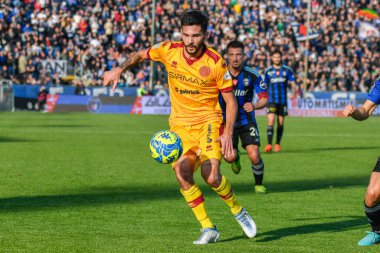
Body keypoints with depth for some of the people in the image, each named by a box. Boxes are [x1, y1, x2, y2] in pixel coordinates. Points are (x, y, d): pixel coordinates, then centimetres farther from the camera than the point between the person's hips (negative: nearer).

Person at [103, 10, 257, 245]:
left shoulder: (216, 62, -12)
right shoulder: (169, 50, -4)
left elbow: (231, 101, -5)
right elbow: (139, 55, 15)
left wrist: (228, 134, -16)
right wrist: (119, 69, -4)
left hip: (208, 121, -3)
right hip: (180, 124, 3)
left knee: (211, 176, -22)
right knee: (182, 172, -20)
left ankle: (239, 211, 7)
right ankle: (208, 229, -7)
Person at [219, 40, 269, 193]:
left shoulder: (253, 75, -10)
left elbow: (265, 99, -6)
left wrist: (255, 106, -27)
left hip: (247, 120, 0)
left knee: (254, 156, -15)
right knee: (230, 157, -13)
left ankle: (259, 184, 14)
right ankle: (236, 158, 27)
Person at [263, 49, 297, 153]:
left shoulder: (287, 70, 4)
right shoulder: (268, 71, 6)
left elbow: (293, 84, 2)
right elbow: (264, 86, 14)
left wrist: (293, 93, -16)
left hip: (283, 100, 1)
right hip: (271, 100, -1)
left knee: (280, 123, 6)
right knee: (271, 121, -15)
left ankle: (277, 144, 20)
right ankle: (269, 144, -20)